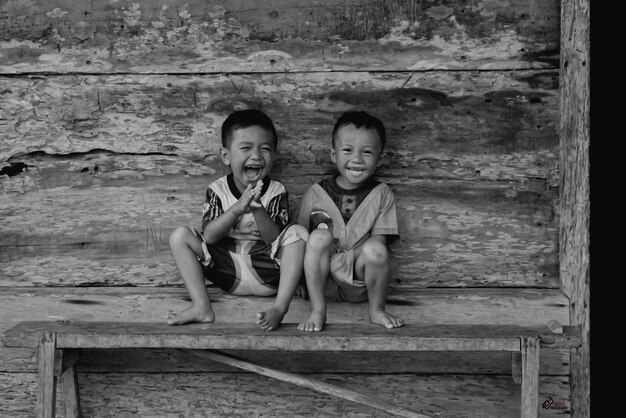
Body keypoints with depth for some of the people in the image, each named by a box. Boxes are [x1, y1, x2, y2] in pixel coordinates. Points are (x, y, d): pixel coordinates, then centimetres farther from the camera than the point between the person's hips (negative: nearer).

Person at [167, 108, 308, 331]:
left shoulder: (276, 191, -4)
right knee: (180, 235, -12)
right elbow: (209, 236, -12)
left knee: (298, 232, -24)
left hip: (266, 272, -1)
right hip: (228, 273, 1)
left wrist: (258, 208, -29)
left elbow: (275, 239, -12)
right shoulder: (217, 190, -2)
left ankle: (280, 307, -31)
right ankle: (202, 307, -21)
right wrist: (237, 208, -26)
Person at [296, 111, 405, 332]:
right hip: (323, 281, 1)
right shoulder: (315, 193, 3)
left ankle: (376, 310, -8)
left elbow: (380, 240, -4)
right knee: (319, 236, -27)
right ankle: (317, 310, -21)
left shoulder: (382, 194, 3)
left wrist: (349, 256, -18)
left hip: (359, 283, 0)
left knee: (374, 250, -31)